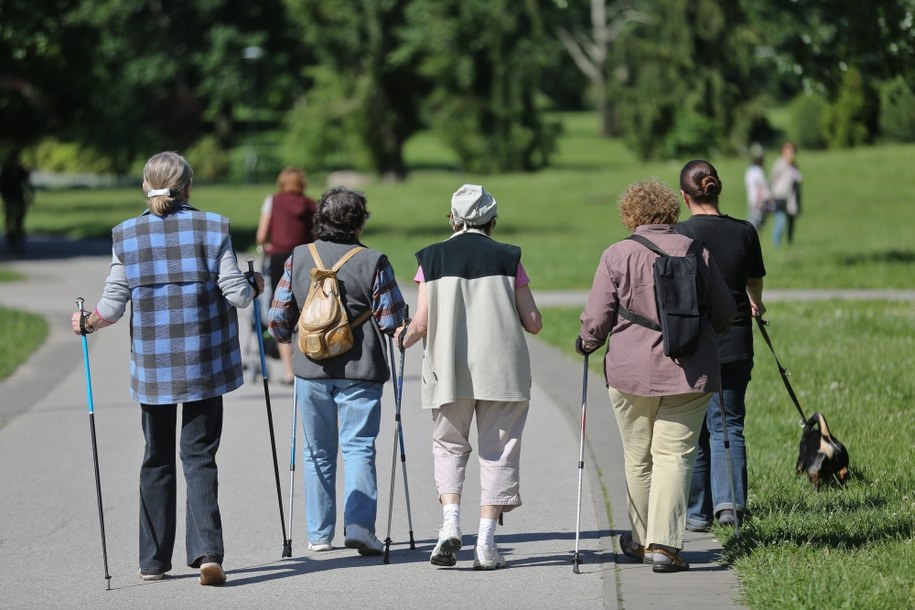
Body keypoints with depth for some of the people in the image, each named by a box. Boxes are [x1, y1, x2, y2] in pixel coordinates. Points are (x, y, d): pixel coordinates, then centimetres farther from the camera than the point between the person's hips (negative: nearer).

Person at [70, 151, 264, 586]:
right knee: (199, 456, 4)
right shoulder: (212, 228, -5)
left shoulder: (126, 235, -2)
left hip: (152, 366, 1)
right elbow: (236, 293, -6)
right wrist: (255, 286, 16)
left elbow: (113, 306, -2)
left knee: (157, 459, 14)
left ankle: (153, 561, 16)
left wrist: (87, 322, 18)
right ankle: (207, 551, -14)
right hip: (204, 363, -1)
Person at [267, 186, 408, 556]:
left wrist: (286, 339, 24)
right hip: (360, 371, -3)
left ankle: (319, 534, 16)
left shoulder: (297, 259, 2)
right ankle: (359, 525, -15)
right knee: (358, 447, 0)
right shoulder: (373, 262, -7)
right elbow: (392, 322, -6)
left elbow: (278, 319, 3)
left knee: (318, 452, 13)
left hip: (311, 369, 3)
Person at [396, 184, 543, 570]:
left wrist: (404, 339, 18)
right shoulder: (508, 259, 2)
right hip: (502, 370, -1)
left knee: (449, 445, 16)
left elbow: (421, 324, -3)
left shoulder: (432, 258, 2)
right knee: (498, 451, 6)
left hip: (449, 369, 1)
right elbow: (533, 324, 1)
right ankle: (486, 544, 1)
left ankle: (450, 524, -4)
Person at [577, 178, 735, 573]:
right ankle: (664, 543, -11)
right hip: (690, 372, 1)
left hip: (632, 372, -1)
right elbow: (724, 313, 9)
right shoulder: (696, 252, 2)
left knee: (638, 458, 13)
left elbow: (596, 319, -6)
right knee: (674, 455, -1)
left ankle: (643, 540, 24)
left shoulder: (617, 256, -5)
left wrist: (586, 344, 16)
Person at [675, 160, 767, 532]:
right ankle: (730, 500, -9)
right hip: (735, 344, 2)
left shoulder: (679, 236, -10)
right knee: (729, 424, 10)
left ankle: (698, 513, 17)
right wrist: (756, 306, 40)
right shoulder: (744, 232, 1)